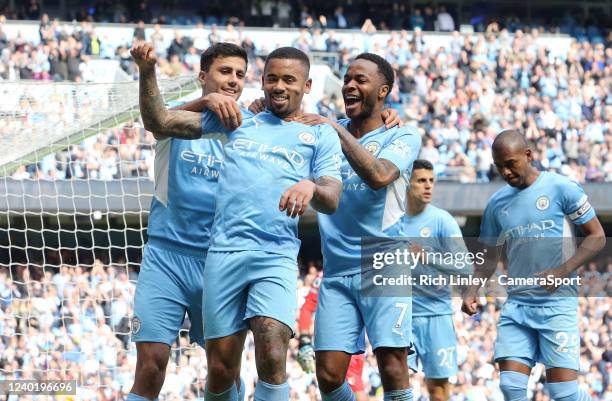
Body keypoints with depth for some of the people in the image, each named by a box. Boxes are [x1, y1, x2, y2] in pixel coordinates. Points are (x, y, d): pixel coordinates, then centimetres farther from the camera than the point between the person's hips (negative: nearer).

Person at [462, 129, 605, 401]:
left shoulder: (561, 188, -3)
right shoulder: (496, 204, 11)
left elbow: (597, 237, -2)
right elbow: (489, 257, 20)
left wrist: (563, 271, -15)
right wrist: (473, 292, 2)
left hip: (557, 304, -5)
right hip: (516, 305, 5)